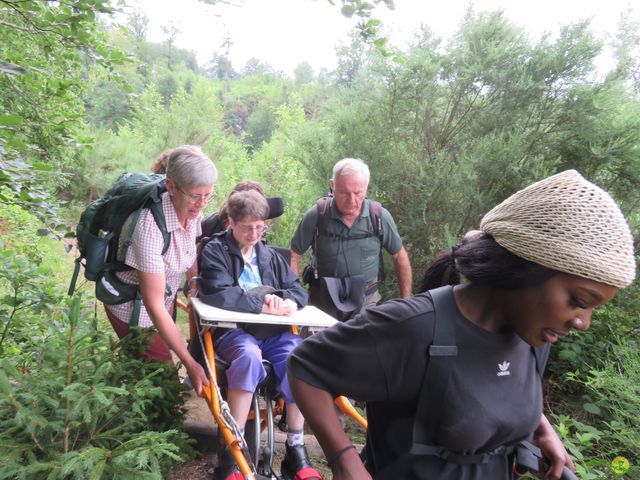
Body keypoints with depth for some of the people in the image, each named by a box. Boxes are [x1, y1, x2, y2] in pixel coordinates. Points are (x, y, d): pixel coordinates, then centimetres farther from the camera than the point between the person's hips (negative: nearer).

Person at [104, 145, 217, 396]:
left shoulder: (192, 212, -13)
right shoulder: (150, 225, -35)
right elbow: (154, 305, -32)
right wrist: (190, 363, -30)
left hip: (166, 299, 7)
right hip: (134, 307, -7)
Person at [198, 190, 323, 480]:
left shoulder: (270, 255, 19)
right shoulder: (215, 251, 3)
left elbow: (299, 291, 12)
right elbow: (219, 295, -14)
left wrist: (287, 301, -13)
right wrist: (263, 303, -20)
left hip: (273, 332, 4)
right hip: (233, 331, -4)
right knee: (249, 355, -37)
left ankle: (295, 450, -15)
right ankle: (231, 453, -27)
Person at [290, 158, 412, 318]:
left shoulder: (380, 217, -7)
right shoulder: (316, 216, -10)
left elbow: (400, 257, 6)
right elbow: (293, 255, 0)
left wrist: (406, 301, 6)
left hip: (367, 301, 1)